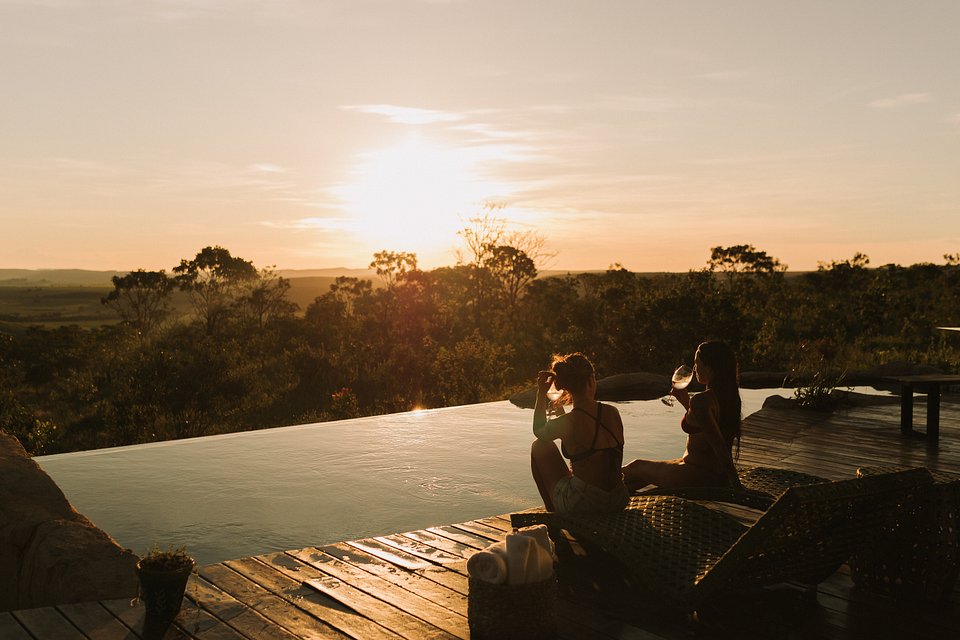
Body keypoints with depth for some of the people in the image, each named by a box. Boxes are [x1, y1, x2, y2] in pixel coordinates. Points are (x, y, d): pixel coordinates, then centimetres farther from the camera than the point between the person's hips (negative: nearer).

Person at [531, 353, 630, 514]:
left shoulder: (567, 423, -16)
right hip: (617, 502, 5)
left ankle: (553, 513, 26)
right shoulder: (613, 413, -2)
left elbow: (538, 431, 9)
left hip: (581, 505, -5)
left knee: (539, 447, 14)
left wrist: (541, 393, 14)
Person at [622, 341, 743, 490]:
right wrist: (686, 401, 16)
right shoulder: (729, 396, 4)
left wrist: (736, 485, -25)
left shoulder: (701, 401, -24)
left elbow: (719, 446, -28)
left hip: (698, 477, -8)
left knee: (637, 467, 16)